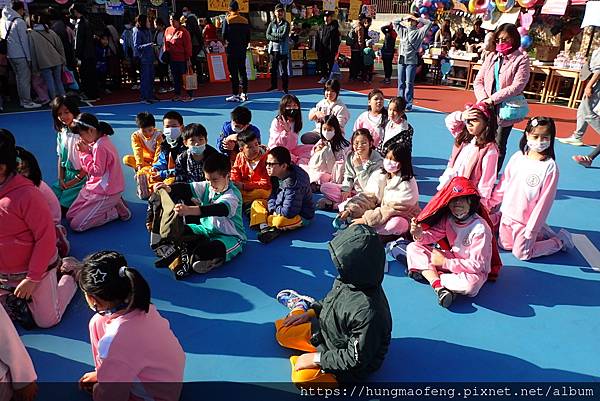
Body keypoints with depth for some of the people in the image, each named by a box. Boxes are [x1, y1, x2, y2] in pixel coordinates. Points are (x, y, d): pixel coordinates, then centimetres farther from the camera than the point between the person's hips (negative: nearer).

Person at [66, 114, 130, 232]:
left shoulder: (100, 146, -23)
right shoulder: (102, 140, 6)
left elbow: (97, 171, -22)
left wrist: (85, 153, -17)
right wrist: (85, 150, -3)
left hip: (105, 193, -10)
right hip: (96, 187, 10)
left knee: (76, 225, -9)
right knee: (70, 216, 12)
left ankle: (115, 211, 0)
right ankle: (113, 204, 10)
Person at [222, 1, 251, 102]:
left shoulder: (228, 19, -7)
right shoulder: (245, 20, 5)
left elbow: (224, 36, -9)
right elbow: (248, 37, 6)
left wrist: (228, 40, 11)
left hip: (231, 49, -4)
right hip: (242, 49, 4)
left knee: (233, 72, -2)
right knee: (242, 71, 10)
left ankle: (235, 95, -3)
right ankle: (244, 94, 12)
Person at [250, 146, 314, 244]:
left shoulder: (294, 184, -32)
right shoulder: (277, 175, -5)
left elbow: (288, 212, -31)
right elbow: (273, 195, 8)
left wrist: (275, 210, -12)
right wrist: (272, 208, -12)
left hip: (301, 216, -9)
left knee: (279, 221, -38)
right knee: (256, 203, 1)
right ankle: (265, 228, -20)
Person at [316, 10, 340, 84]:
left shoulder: (334, 26, 0)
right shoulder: (322, 27, 13)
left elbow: (337, 39, -5)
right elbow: (317, 39, 14)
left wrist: (335, 50, -12)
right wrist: (317, 49, 7)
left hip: (330, 50, -4)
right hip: (322, 50, 5)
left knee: (331, 64, 0)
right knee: (322, 64, 6)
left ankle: (330, 78, 7)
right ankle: (323, 77, 15)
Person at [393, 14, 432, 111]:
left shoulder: (419, 32, 2)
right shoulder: (403, 30, 14)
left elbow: (429, 23, -6)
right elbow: (394, 22, 25)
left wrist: (417, 19, -1)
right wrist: (404, 19, 13)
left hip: (412, 61, -4)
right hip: (401, 60, 4)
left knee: (409, 83, -5)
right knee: (401, 83, 7)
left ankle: (408, 105, -1)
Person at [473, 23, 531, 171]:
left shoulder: (521, 59, -4)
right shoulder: (491, 57, 9)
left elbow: (517, 86, -14)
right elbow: (478, 81, 6)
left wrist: (493, 99, -19)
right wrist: (484, 99, -11)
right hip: (486, 109, 3)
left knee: (499, 145, 5)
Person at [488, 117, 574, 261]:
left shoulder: (550, 167, -18)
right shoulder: (518, 157, -4)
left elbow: (544, 201, -17)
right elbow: (503, 183, 6)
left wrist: (532, 228, -16)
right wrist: (491, 203, 8)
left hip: (525, 221, -5)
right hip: (507, 215, 6)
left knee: (521, 253, 4)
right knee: (505, 245, 18)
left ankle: (560, 241, 22)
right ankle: (539, 233, 32)